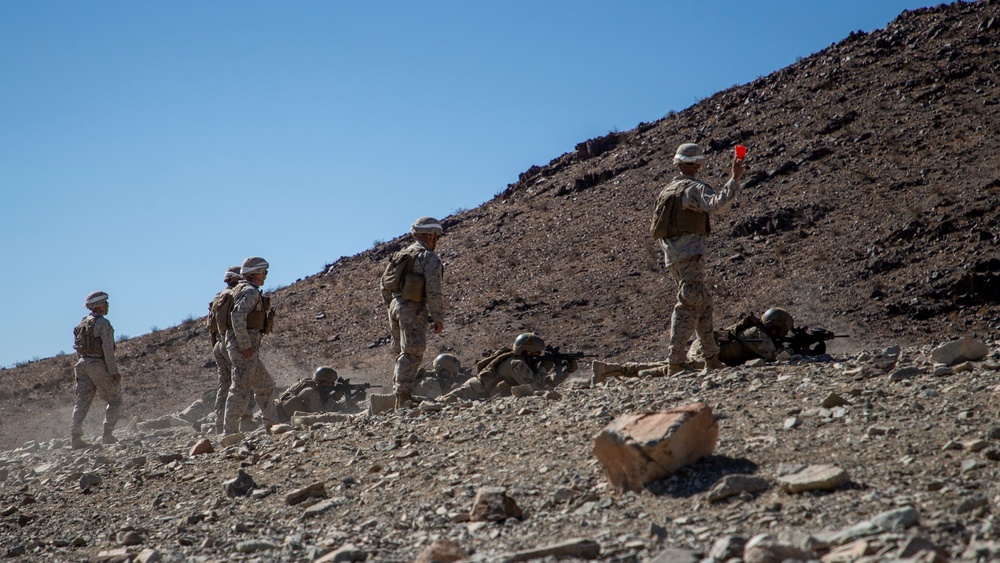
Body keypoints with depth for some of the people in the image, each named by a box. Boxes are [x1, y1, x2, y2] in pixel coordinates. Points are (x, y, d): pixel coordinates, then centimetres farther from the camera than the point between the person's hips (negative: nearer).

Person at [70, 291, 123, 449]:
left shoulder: (82, 324, 14)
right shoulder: (103, 323, -12)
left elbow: (78, 347, 15)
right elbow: (108, 349, -18)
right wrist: (114, 371, -15)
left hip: (83, 364, 7)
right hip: (99, 365, -7)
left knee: (82, 401, 5)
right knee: (114, 400, 6)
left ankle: (75, 436, -3)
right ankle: (107, 434, -1)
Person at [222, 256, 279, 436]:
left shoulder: (242, 289, 19)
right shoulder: (250, 291, -13)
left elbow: (237, 316, 26)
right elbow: (237, 316, -27)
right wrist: (246, 345, -23)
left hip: (247, 348, 11)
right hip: (244, 348, -11)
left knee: (265, 385, 17)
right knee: (241, 389, -9)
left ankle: (272, 426, 24)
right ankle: (230, 431, -7)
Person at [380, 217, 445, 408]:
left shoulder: (402, 254, 17)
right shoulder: (429, 258, -8)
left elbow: (383, 283, 20)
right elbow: (433, 291, -16)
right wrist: (438, 318, -9)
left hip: (396, 306, 8)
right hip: (414, 309, -8)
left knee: (402, 354, 15)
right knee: (412, 355, -8)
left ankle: (399, 396, 18)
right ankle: (404, 399, -13)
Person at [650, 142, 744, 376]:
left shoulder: (668, 189, 19)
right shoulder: (694, 188, -7)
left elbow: (657, 227, 22)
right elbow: (718, 204, -27)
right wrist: (735, 179, -25)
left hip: (672, 256, 9)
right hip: (689, 254, -9)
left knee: (704, 303, 15)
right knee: (688, 305, -10)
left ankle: (712, 360, 17)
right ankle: (675, 363, -13)